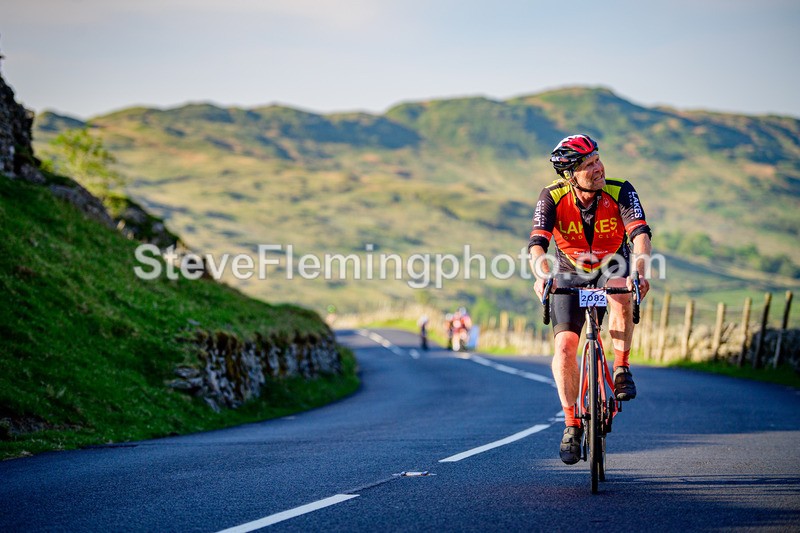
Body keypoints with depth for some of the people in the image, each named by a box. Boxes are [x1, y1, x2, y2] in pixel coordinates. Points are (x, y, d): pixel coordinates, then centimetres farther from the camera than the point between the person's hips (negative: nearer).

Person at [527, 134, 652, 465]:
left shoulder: (620, 191, -23)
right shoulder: (553, 197, -21)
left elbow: (640, 232, -35)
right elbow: (537, 243, -32)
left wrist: (638, 273, -54)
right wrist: (542, 274, -54)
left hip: (612, 268, -1)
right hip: (569, 276, 1)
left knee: (620, 296, -37)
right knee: (564, 345, -16)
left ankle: (622, 371, -20)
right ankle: (572, 425, -3)